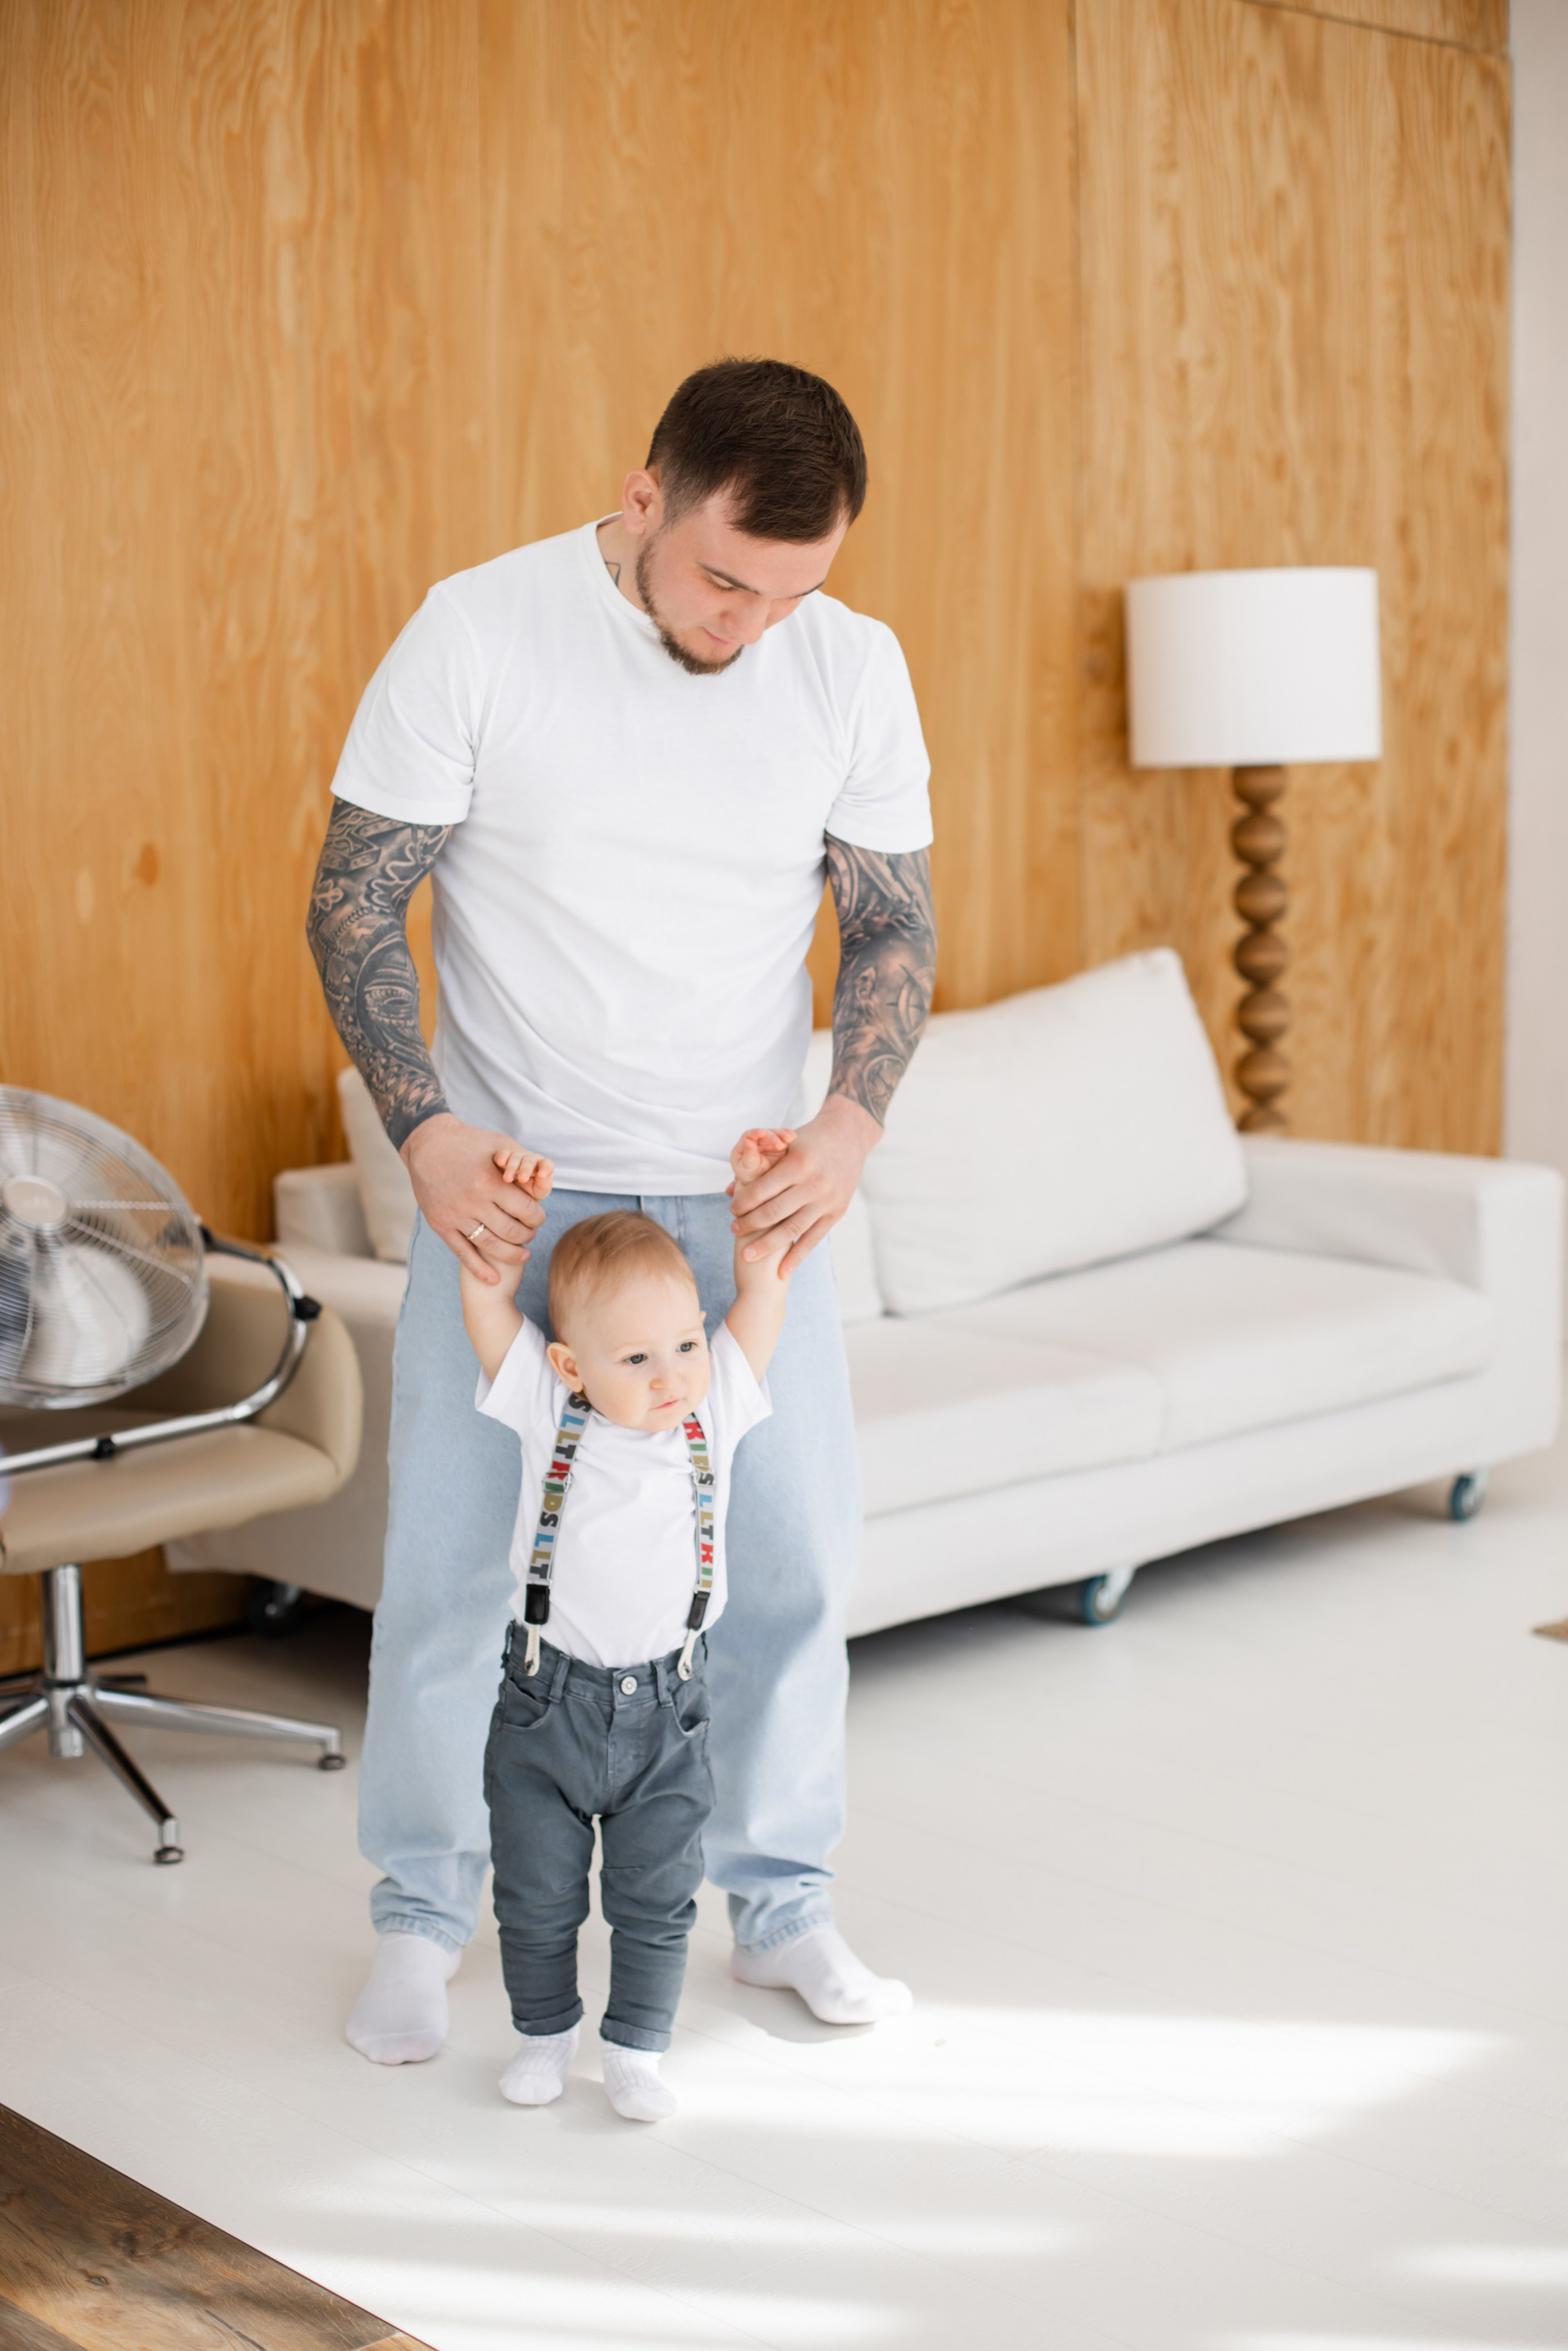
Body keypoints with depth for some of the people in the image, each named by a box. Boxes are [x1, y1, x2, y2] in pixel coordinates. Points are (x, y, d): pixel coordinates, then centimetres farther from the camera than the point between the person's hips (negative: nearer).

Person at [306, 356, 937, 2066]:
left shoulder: (855, 668, -4)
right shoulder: (476, 632, -13)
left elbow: (893, 918, 3)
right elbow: (354, 901, -8)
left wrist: (852, 1118, -14)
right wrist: (424, 1127, -20)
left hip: (749, 1196, 3)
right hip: (507, 1186, -2)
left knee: (791, 1549, 7)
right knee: (453, 1556, 3)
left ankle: (780, 1902, 26)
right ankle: (420, 1916, 23)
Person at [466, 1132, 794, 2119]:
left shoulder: (714, 1409, -6)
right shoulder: (548, 1410, -9)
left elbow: (762, 1294, -3)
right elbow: (484, 1298, -11)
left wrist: (756, 1187, -10)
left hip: (667, 1711, 1)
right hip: (549, 1699, 0)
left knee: (656, 1900, 10)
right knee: (537, 1893, 13)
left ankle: (637, 2050, 25)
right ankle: (545, 2033, 33)